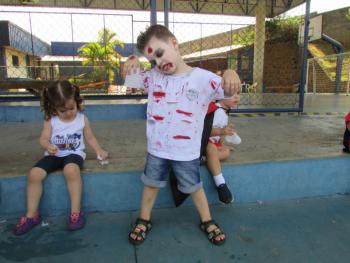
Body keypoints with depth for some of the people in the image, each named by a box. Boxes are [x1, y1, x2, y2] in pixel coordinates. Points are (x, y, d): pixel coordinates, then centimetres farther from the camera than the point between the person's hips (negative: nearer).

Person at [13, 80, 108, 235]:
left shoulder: (82, 119, -1)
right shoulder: (50, 121, -1)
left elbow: (90, 138, 7)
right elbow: (43, 139, -3)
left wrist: (99, 150, -8)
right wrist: (48, 146, -26)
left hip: (74, 153, -2)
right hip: (54, 155, 3)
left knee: (71, 170, -36)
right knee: (34, 174, -19)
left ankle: (76, 212, -22)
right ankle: (32, 215, 1)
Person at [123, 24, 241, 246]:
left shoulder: (202, 78, -13)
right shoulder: (153, 77, -1)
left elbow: (228, 90, -22)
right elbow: (130, 76, 11)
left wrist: (230, 73, -45)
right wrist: (133, 61, -11)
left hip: (187, 152, -3)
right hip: (157, 149, 3)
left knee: (194, 187, 17)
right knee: (151, 185, 20)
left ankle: (207, 222, 41)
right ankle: (144, 221, 43)